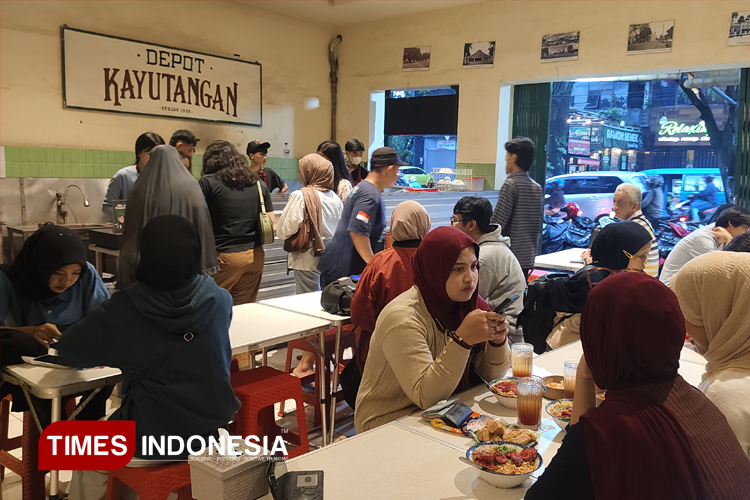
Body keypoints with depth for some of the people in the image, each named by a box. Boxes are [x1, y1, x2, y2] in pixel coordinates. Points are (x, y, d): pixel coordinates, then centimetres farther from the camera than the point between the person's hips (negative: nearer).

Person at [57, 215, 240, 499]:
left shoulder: (126, 308, -18)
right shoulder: (219, 299, -9)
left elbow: (68, 351, -3)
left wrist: (112, 350, 18)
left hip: (150, 442, -4)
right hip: (214, 428, 4)